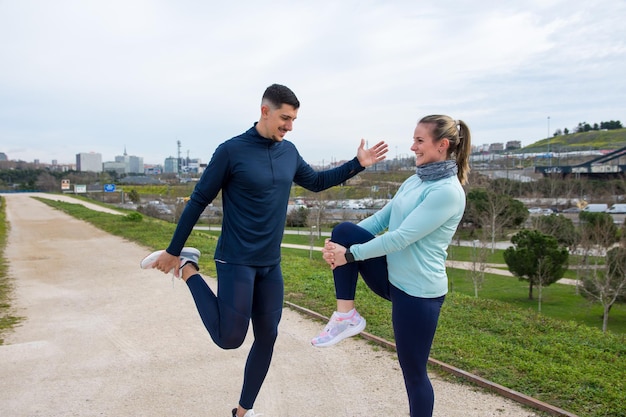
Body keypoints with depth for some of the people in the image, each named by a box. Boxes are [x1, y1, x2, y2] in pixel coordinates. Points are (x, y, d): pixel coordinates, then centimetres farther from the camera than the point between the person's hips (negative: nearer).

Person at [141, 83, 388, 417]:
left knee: (267, 337, 11)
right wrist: (173, 250, -2)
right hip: (236, 262, -6)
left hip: (271, 264, 6)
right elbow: (198, 201, -7)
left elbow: (316, 182, 21)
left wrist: (358, 164, 10)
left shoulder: (289, 152, 5)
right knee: (229, 338, -6)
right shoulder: (232, 151, -13)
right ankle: (186, 269, 12)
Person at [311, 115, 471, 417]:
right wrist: (339, 244, -5)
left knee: (413, 372, 5)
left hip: (418, 292, -8)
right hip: (392, 277, 8)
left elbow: (401, 237, -23)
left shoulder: (447, 191, -19)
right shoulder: (414, 181, 8)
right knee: (344, 230, -9)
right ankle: (346, 316, -3)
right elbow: (381, 219, 7)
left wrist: (350, 254, -18)